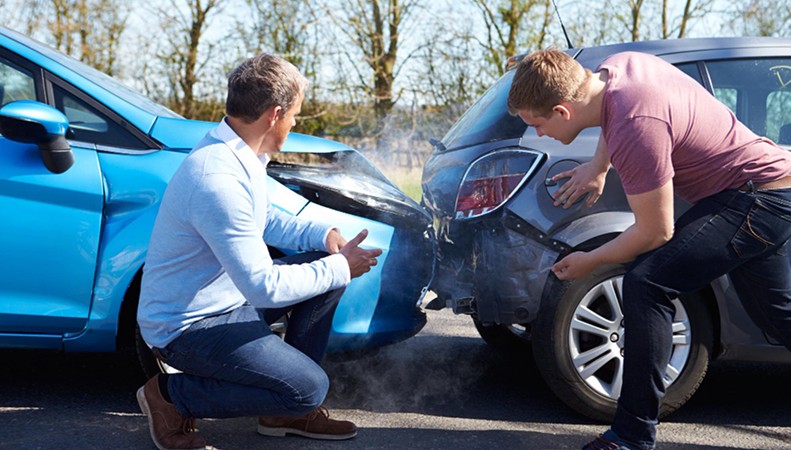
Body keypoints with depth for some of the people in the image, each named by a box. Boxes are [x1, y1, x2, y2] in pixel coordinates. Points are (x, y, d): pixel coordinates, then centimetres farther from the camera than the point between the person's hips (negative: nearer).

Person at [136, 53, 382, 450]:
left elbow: (264, 219, 19)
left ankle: (289, 410, 13)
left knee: (326, 263, 6)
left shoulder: (236, 153, 1)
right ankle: (171, 396, -1)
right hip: (187, 326, -10)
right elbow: (265, 288, -30)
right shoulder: (219, 179, -30)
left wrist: (322, 234, 1)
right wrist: (340, 268, -17)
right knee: (308, 387, -18)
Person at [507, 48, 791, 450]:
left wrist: (589, 262, -7)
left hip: (758, 199, -10)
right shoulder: (617, 66, -6)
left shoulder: (636, 130, -32)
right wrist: (598, 167, 14)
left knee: (646, 282, -21)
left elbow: (655, 232, -22)